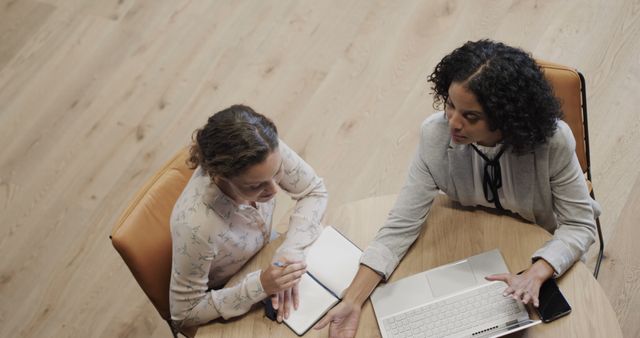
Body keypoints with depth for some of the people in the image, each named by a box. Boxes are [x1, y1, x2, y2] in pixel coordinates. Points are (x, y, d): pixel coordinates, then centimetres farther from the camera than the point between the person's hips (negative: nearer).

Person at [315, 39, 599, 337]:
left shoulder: (552, 140, -30)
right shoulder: (436, 135, -25)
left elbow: (579, 224, -20)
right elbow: (401, 226, -23)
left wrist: (536, 274, -40)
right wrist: (353, 301, -33)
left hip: (541, 256, -1)